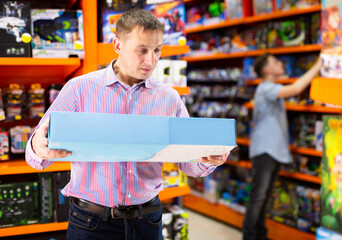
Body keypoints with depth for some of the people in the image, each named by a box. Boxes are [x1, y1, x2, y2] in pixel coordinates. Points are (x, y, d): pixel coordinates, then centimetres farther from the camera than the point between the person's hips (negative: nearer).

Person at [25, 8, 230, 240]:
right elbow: (39, 151, -4)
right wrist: (39, 149, -27)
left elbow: (190, 163, 5)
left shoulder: (169, 97, 4)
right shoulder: (80, 89, -4)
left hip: (147, 221, 3)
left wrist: (209, 160, -17)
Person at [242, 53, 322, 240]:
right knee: (258, 196, -7)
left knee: (265, 196, 13)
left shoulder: (273, 89, 20)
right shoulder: (265, 88, -14)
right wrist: (318, 66, -20)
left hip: (275, 151, 10)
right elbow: (295, 89, -26)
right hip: (264, 150, -10)